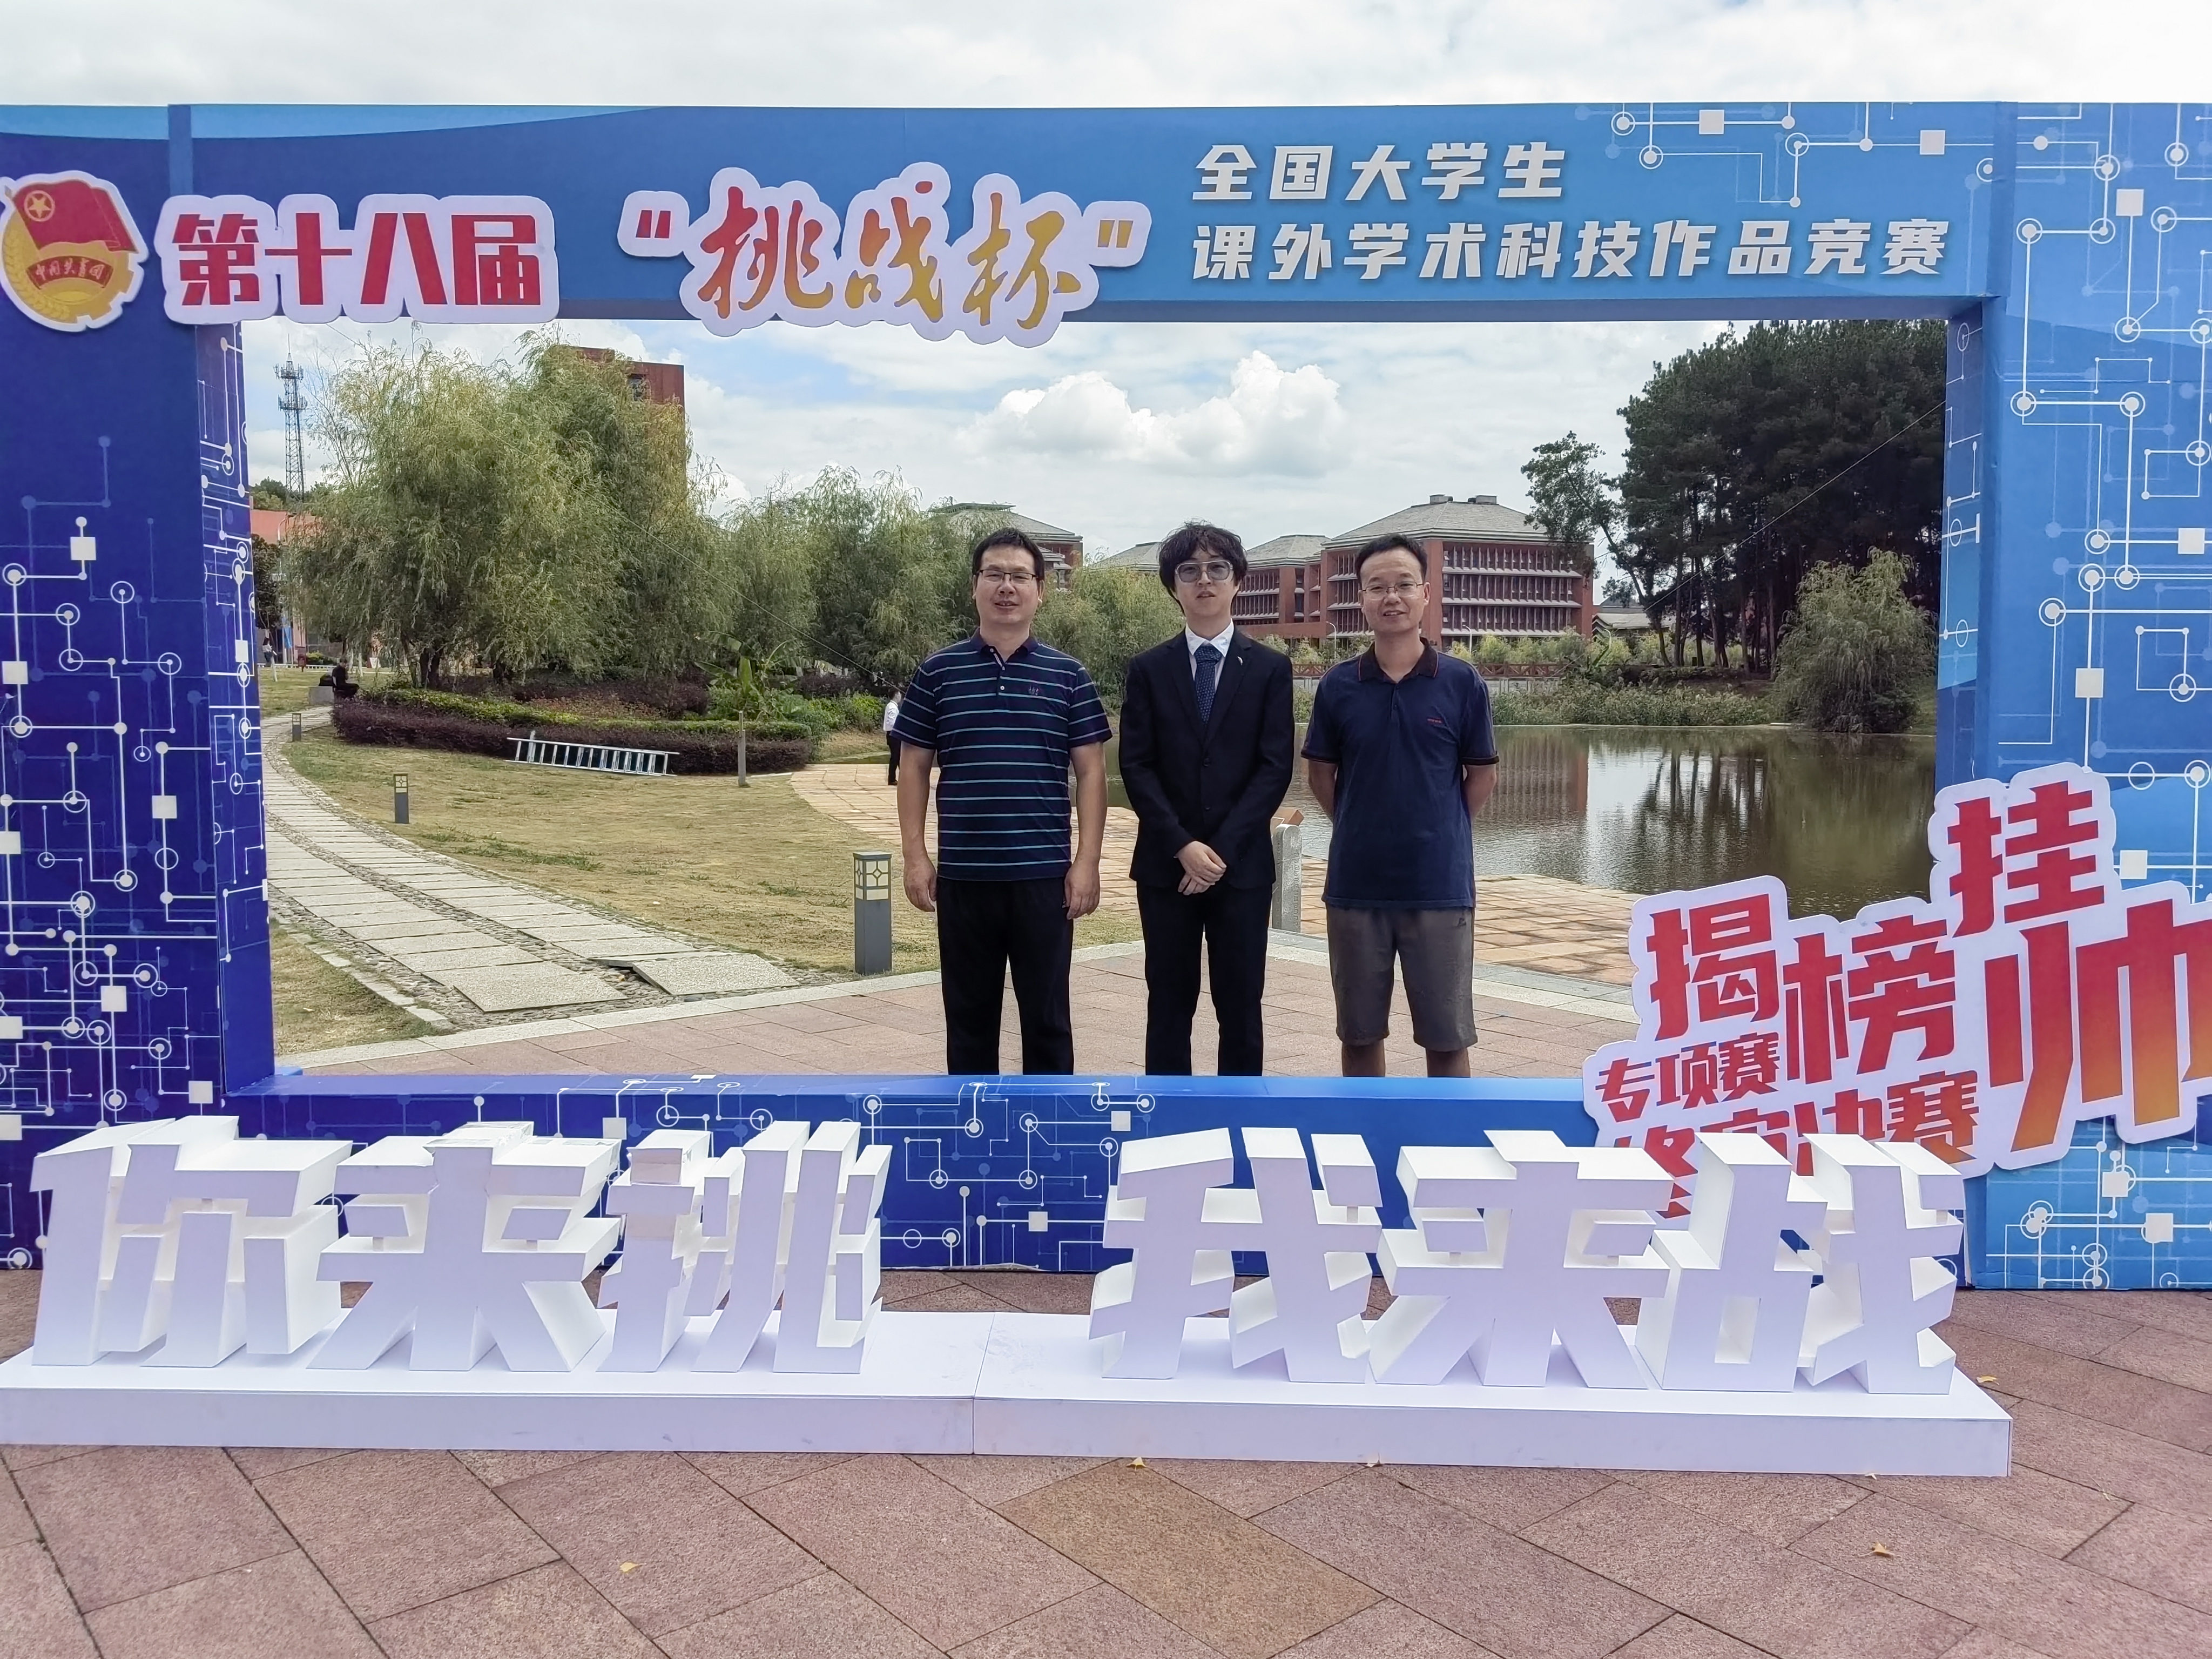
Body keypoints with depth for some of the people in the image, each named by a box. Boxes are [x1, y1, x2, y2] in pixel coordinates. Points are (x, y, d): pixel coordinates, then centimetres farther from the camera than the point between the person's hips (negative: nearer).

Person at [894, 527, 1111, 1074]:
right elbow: (914, 769, 6)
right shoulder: (938, 672, 4)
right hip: (962, 875, 1)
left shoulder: (1067, 675, 3)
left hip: (1045, 875, -1)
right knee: (969, 1015, 11)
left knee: (1047, 1016, 6)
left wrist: (1087, 862, -5)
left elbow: (1091, 772, 2)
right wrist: (916, 856, -1)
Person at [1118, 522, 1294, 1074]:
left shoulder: (1271, 669, 5)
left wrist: (1223, 848, -13)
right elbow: (1136, 766, -1)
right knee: (1169, 1005, 6)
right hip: (1165, 865, 1)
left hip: (1243, 865, 0)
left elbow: (1276, 767, -3)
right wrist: (1183, 846, -13)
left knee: (1241, 1007, 4)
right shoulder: (1148, 669, 6)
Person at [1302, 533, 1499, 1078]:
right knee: (1360, 1032, 11)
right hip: (1355, 885, 2)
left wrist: (1439, 834, 5)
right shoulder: (1338, 686, 0)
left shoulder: (1462, 683, -3)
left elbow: (1482, 776, 6)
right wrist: (1363, 829, 7)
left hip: (1441, 885, -1)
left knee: (1447, 1035, 6)